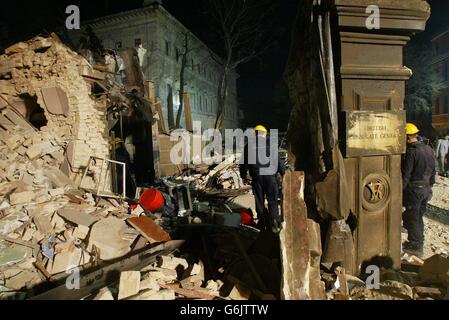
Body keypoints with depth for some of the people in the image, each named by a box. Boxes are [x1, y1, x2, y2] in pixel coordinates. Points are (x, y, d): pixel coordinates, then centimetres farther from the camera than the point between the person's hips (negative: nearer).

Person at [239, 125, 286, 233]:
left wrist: (243, 175, 19)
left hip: (256, 177, 2)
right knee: (272, 200, 4)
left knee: (259, 200, 11)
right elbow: (278, 160, -2)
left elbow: (244, 162, 9)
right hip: (270, 175, -1)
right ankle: (274, 221, -11)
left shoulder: (249, 145, 5)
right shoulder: (270, 143, -1)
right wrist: (283, 172, 8)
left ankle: (263, 223, 17)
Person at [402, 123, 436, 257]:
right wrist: (429, 186, 24)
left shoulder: (411, 152, -19)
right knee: (419, 216, 20)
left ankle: (416, 247, 14)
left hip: (414, 189, -8)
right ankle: (419, 242, 32)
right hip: (426, 189, 8)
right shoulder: (429, 149, 7)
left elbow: (405, 175, -21)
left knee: (412, 218, 4)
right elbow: (433, 171, 15)